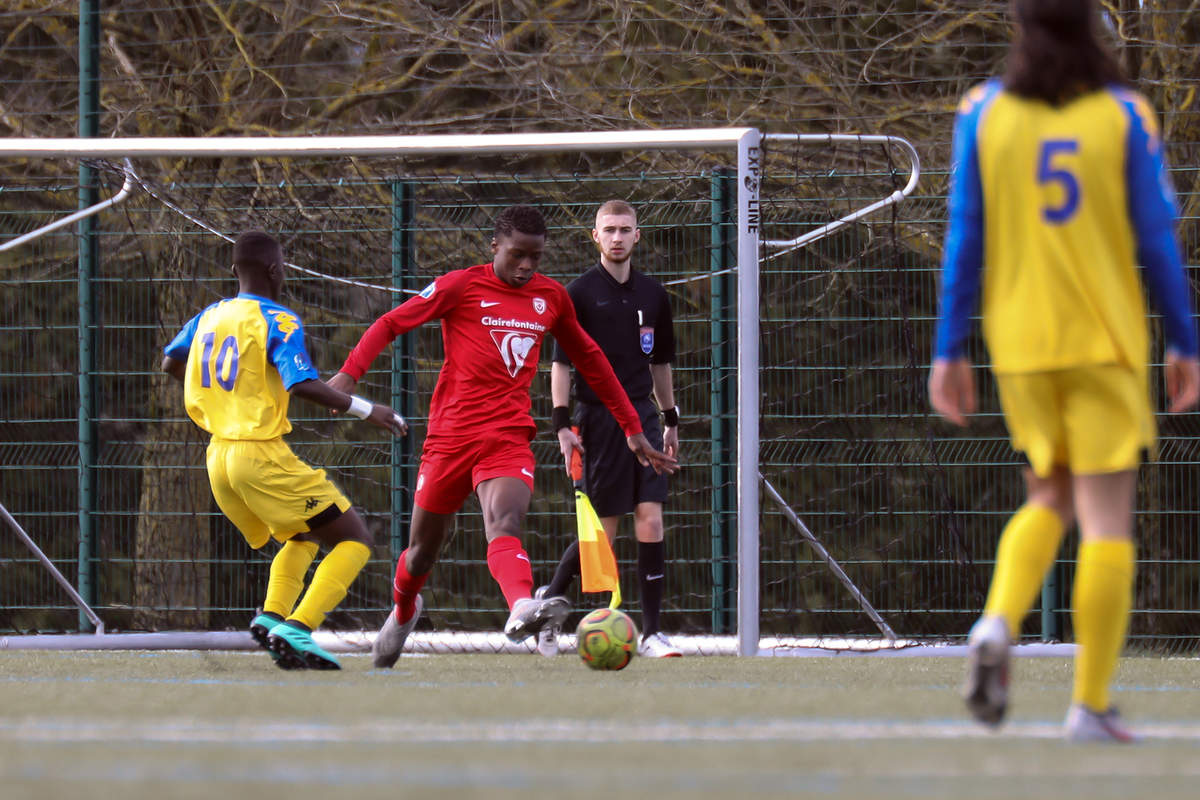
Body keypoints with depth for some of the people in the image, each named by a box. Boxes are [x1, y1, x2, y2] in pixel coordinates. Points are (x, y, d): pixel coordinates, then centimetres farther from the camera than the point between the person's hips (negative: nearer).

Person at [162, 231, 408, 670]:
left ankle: (272, 615, 2)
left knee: (301, 538, 27)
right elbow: (302, 385, -23)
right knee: (355, 541, -2)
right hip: (262, 455, -8)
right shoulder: (278, 321, -11)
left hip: (219, 455, 8)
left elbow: (172, 363, 20)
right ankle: (296, 628, -20)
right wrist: (365, 410, -17)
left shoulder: (209, 316, 10)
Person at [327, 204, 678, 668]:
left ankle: (522, 610, -55)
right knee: (423, 550, 12)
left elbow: (589, 358, 23)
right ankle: (402, 612, 44)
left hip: (509, 438, 1)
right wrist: (350, 373, -17)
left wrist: (632, 427, 26)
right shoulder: (462, 287, -1)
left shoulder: (552, 298, 10)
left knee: (504, 526, -28)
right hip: (450, 435, -1)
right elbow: (392, 324, 0)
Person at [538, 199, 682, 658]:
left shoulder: (652, 294, 10)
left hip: (642, 414, 4)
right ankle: (547, 603, 17)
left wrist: (671, 421, 20)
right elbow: (560, 363, -4)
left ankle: (651, 633, -3)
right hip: (598, 418, -4)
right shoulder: (580, 293, -4)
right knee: (603, 529, -3)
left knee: (651, 522, -6)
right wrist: (562, 424, -11)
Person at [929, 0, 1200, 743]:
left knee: (1049, 497, 20)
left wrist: (950, 350, 5)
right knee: (1107, 520, 1)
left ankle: (998, 624, -6)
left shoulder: (983, 113, 1)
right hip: (1106, 340, -3)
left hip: (1019, 343, 3)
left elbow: (965, 238, 1)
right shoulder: (1124, 115, -3)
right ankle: (1091, 704, -3)